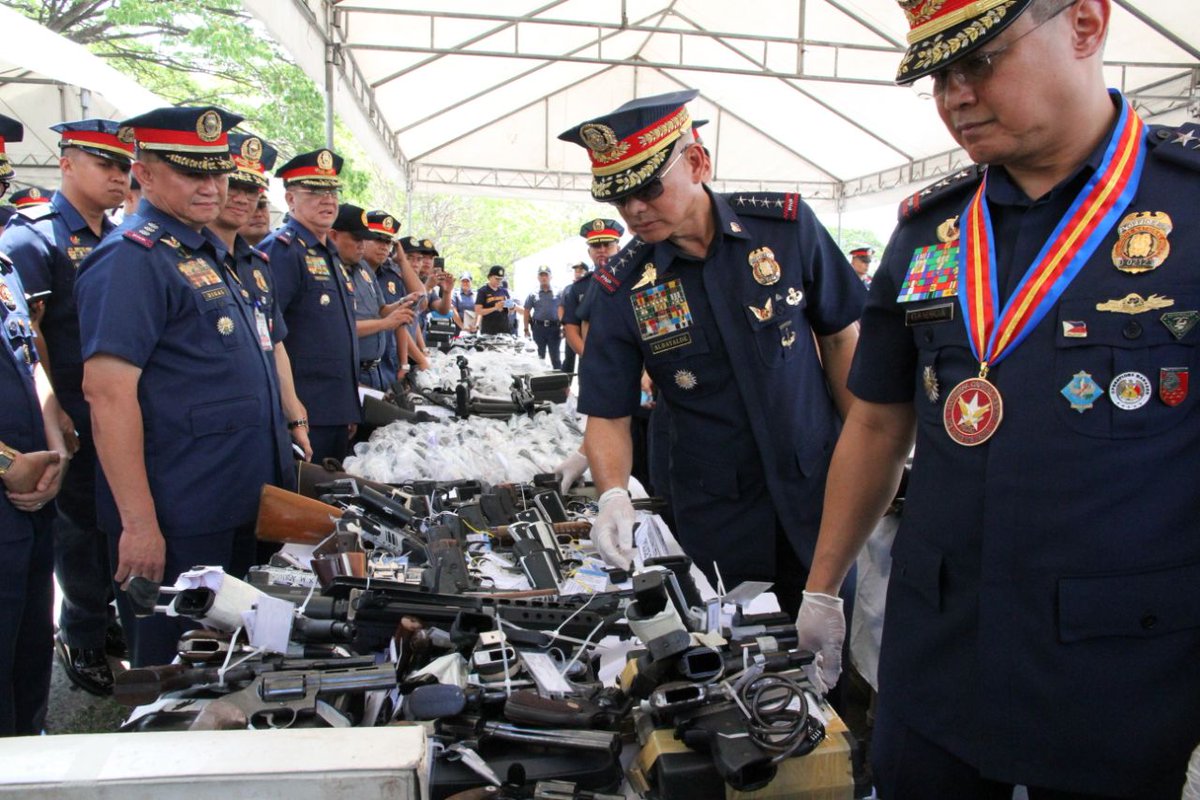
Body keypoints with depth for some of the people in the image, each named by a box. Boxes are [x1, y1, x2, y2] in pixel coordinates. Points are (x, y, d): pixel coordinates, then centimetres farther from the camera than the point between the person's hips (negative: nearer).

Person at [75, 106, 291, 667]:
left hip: (238, 507, 9)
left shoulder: (206, 251, 13)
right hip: (177, 521, -9)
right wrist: (139, 523, -24)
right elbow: (108, 392, -23)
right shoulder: (132, 257, -16)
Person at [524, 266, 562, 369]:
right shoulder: (533, 294, 6)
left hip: (554, 328, -1)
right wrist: (526, 329, 1)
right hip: (538, 328, 1)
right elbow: (526, 312, 8)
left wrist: (564, 327, -3)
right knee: (539, 356, 9)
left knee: (555, 356, 4)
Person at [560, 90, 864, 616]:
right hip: (717, 520, 0)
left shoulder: (787, 225, -7)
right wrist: (613, 495, -23)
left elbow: (839, 338, 2)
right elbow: (607, 414, -5)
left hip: (819, 492, 1)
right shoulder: (620, 288, -8)